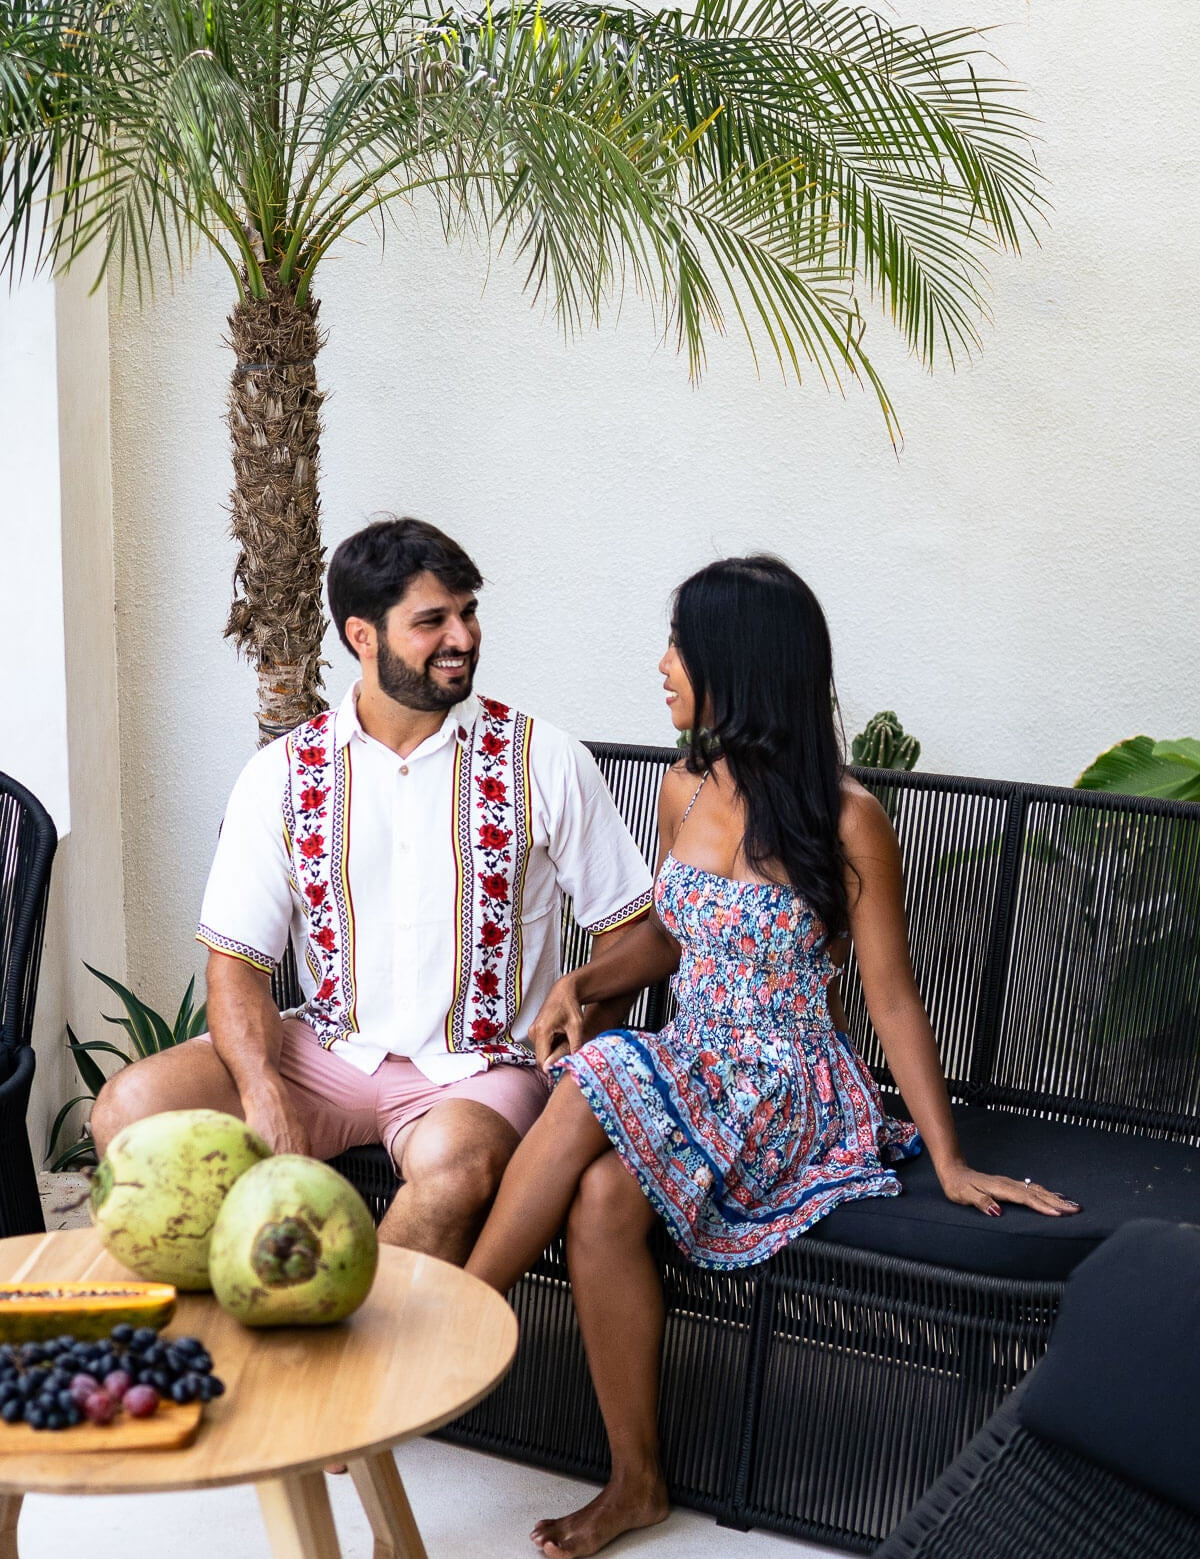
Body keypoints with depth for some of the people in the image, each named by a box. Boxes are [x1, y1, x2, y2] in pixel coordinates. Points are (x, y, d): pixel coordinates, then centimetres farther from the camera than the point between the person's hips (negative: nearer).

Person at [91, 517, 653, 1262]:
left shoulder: (543, 762, -1)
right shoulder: (283, 775, 3)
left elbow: (633, 934, 3)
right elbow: (236, 962, 1)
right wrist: (264, 1096, -18)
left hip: (480, 1067, -2)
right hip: (328, 1052, 3)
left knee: (455, 1161, -37)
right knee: (131, 1106, -20)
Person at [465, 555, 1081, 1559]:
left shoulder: (844, 819, -12)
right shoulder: (686, 791, 7)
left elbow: (892, 999, -7)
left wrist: (950, 1162, -8)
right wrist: (582, 983, 1)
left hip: (789, 1092, -5)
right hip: (692, 1066, 5)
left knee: (597, 1127, -32)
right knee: (600, 1195, -27)